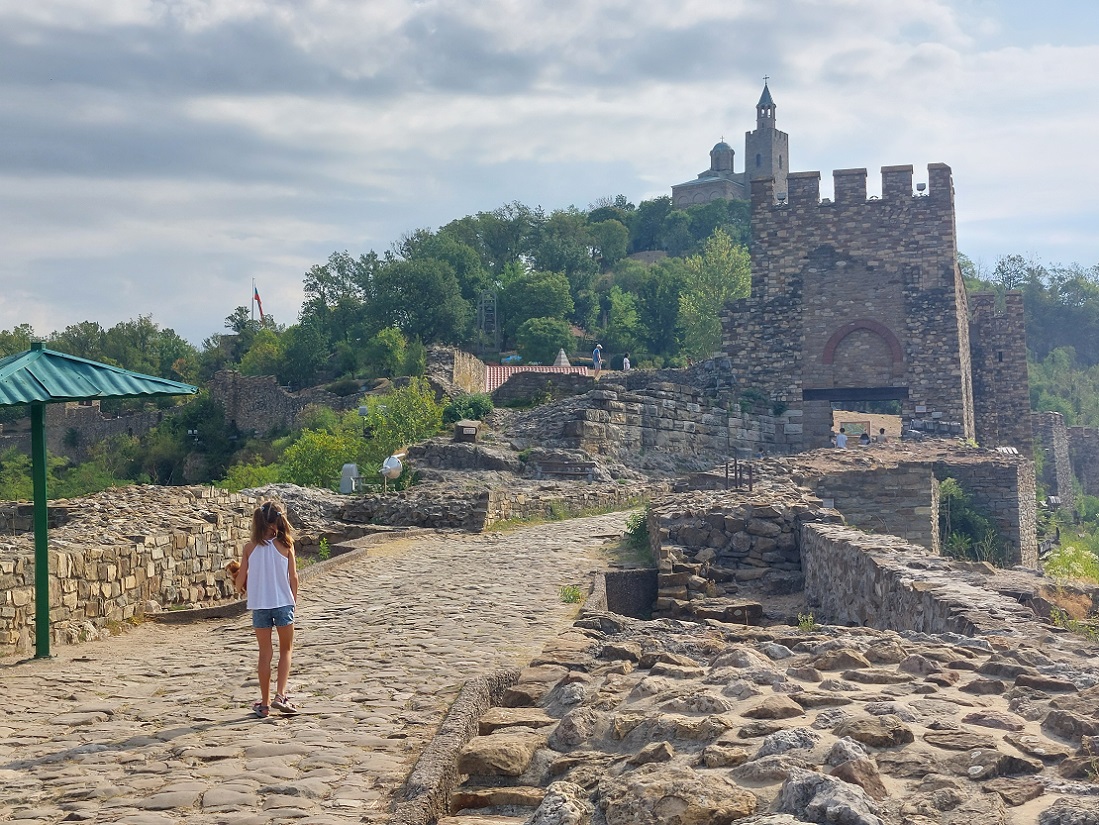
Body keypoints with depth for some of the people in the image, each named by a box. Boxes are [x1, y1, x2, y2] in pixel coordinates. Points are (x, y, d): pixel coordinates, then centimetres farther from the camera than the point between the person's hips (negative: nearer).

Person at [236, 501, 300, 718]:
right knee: (286, 649, 14)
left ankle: (265, 703, 15)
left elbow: (240, 583, -1)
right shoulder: (285, 545, -6)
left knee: (265, 653, 12)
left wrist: (241, 584, 22)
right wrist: (293, 599, 11)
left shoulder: (250, 547, -4)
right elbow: (293, 577, -4)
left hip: (259, 605, 1)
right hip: (283, 603, -1)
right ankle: (280, 695, -1)